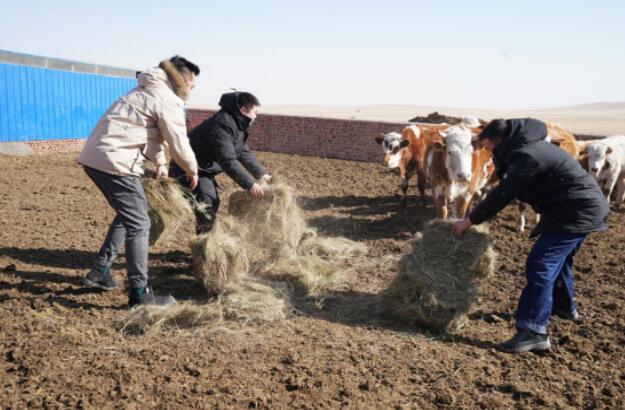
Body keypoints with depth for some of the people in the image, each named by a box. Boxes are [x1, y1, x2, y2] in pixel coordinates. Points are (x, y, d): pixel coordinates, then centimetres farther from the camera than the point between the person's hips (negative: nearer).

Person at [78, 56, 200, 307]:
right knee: (139, 225, -5)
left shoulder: (148, 91, 22)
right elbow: (179, 145, -6)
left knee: (128, 215, 23)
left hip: (95, 156, 10)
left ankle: (100, 271, 28)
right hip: (115, 162, -10)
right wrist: (192, 171, 11)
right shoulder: (168, 101, -9)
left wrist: (160, 163, 28)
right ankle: (140, 294, 0)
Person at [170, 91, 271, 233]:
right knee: (207, 206, -18)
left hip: (205, 168, 11)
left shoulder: (237, 124, 6)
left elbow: (244, 153, 10)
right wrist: (249, 184, -30)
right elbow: (228, 161, -32)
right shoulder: (223, 124, -27)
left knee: (213, 203, 19)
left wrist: (261, 174, 2)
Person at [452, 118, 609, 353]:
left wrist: (469, 220, -11)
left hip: (576, 212, -11)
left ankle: (533, 332, -15)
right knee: (557, 259, 27)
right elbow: (505, 190, 15)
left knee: (540, 265, -14)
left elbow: (502, 195, -20)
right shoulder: (530, 147, 12)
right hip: (586, 206, 11)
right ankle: (564, 307, 48)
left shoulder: (526, 156, -21)